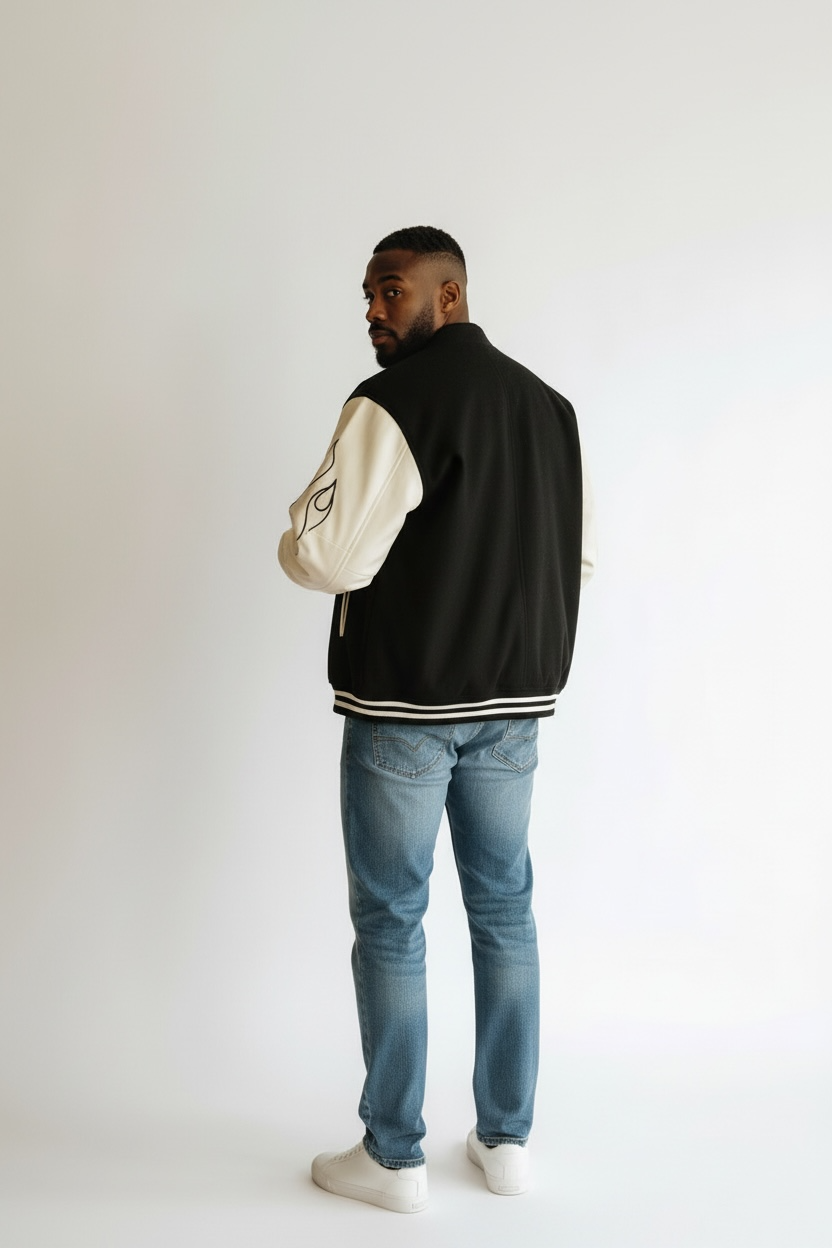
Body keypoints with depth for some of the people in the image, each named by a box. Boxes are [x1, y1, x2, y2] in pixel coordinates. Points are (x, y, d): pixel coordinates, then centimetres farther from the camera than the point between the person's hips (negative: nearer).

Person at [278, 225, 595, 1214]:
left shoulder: (394, 403, -13)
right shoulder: (548, 404, 10)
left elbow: (331, 556, -20)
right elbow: (583, 554, 14)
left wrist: (295, 541, 1)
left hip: (404, 703, -6)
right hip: (515, 700, 6)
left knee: (391, 922, 5)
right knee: (504, 912, 13)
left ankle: (393, 1157, 16)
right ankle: (506, 1141, 24)